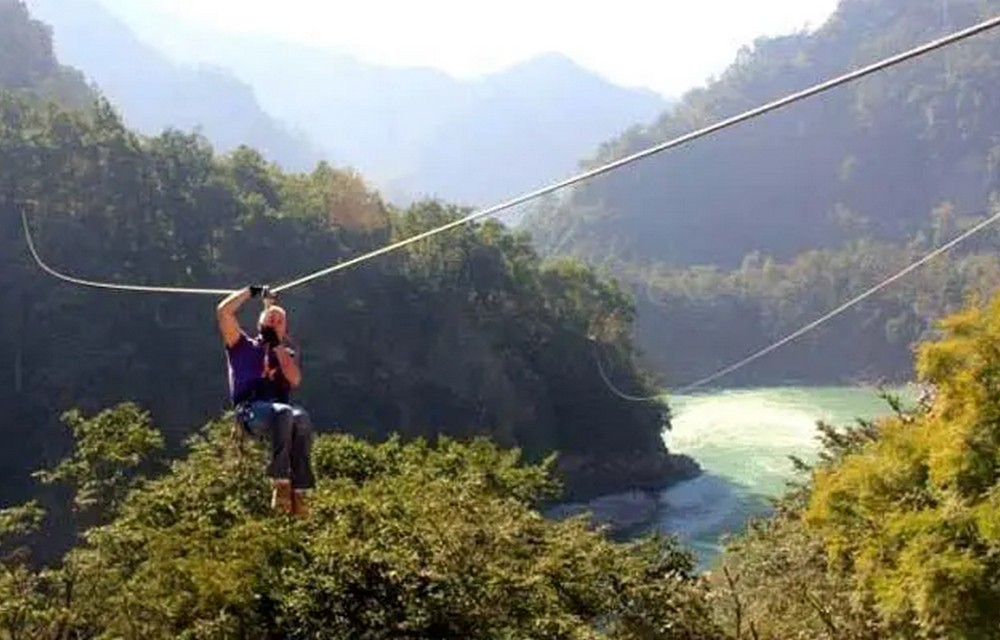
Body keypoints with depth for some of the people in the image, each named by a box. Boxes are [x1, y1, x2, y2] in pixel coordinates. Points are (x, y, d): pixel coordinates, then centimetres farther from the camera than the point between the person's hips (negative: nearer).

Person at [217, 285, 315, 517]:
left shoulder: (288, 354, 28)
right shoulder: (243, 346, 23)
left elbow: (295, 380, 5)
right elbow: (223, 311, 11)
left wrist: (276, 345, 6)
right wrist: (251, 291, 19)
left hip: (280, 413, 3)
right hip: (249, 411, -3)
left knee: (301, 417, -35)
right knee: (284, 413, -37)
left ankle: (299, 490, -40)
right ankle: (280, 483, -41)